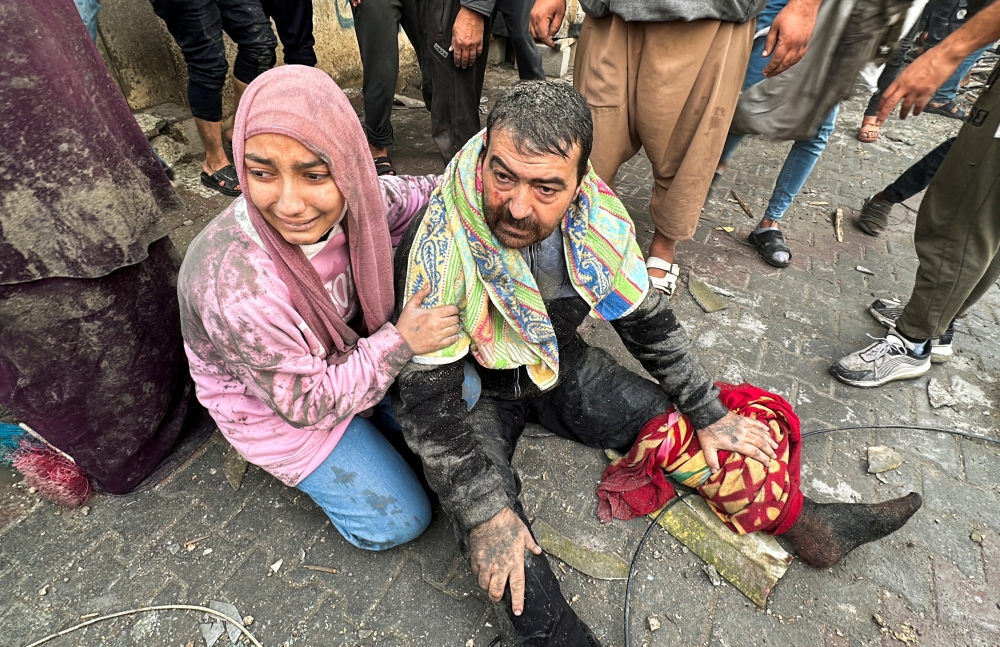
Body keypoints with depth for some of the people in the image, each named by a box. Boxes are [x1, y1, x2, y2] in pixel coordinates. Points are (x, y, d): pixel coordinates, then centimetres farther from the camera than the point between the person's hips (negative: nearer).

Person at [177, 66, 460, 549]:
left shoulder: (350, 199, -24)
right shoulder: (238, 290, -41)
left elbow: (396, 196, 1)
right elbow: (307, 404, -26)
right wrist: (401, 342, -28)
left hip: (348, 353, 6)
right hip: (272, 406, -5)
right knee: (399, 521, -2)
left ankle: (372, 428, 20)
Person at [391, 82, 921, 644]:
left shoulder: (597, 217, -19)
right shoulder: (440, 249, -32)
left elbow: (647, 318, -5)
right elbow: (427, 397, -26)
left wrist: (710, 415, 0)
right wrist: (486, 515, -29)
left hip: (558, 365, 4)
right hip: (473, 388, -3)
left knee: (680, 424, -1)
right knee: (494, 530, -30)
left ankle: (805, 520, 18)